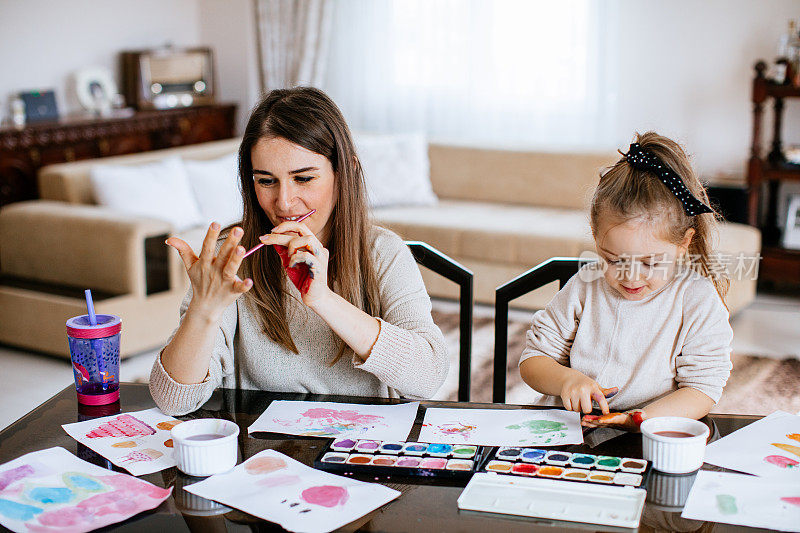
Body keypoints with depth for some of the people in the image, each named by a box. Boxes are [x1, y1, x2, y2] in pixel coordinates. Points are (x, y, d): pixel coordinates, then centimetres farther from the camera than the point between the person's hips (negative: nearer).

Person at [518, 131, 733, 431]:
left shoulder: (699, 301, -5)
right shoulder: (584, 287, 2)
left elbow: (703, 389, -7)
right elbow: (532, 361, 6)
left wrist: (647, 418, -26)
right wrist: (565, 379, -17)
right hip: (570, 428, 1)